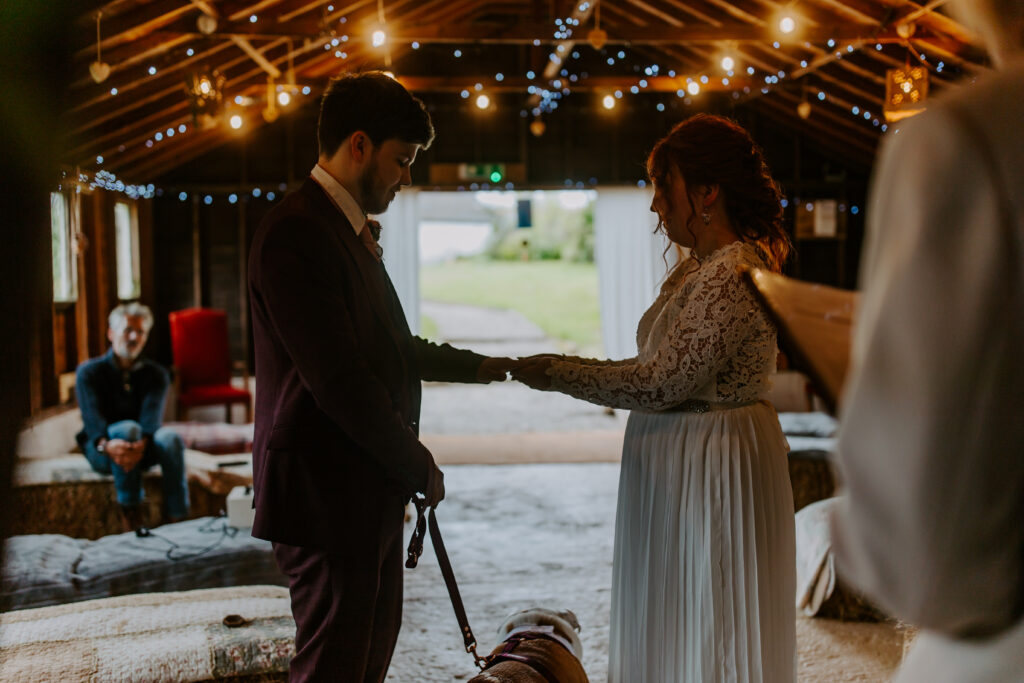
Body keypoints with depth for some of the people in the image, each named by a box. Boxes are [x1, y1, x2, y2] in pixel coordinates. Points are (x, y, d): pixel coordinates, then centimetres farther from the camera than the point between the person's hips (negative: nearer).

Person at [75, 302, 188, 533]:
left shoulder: (155, 374, 4)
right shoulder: (89, 372, -1)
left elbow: (152, 416, -16)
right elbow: (92, 416, -19)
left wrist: (141, 444, -40)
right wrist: (106, 445, -43)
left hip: (144, 446, 2)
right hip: (101, 448, -2)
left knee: (170, 438, -32)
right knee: (128, 428, -36)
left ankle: (176, 518, -31)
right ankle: (131, 516, -35)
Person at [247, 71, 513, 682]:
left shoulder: (351, 231, 13)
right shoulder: (296, 234, -19)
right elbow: (338, 381, -23)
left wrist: (479, 367, 22)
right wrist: (418, 467, -14)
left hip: (367, 488, 10)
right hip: (326, 494, -10)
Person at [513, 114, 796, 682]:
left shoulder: (734, 276, -22)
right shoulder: (695, 269, 11)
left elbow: (663, 383, -23)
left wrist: (559, 375, -15)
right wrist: (570, 366, 6)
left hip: (715, 461, -10)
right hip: (677, 462, 10)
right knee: (670, 635, 19)